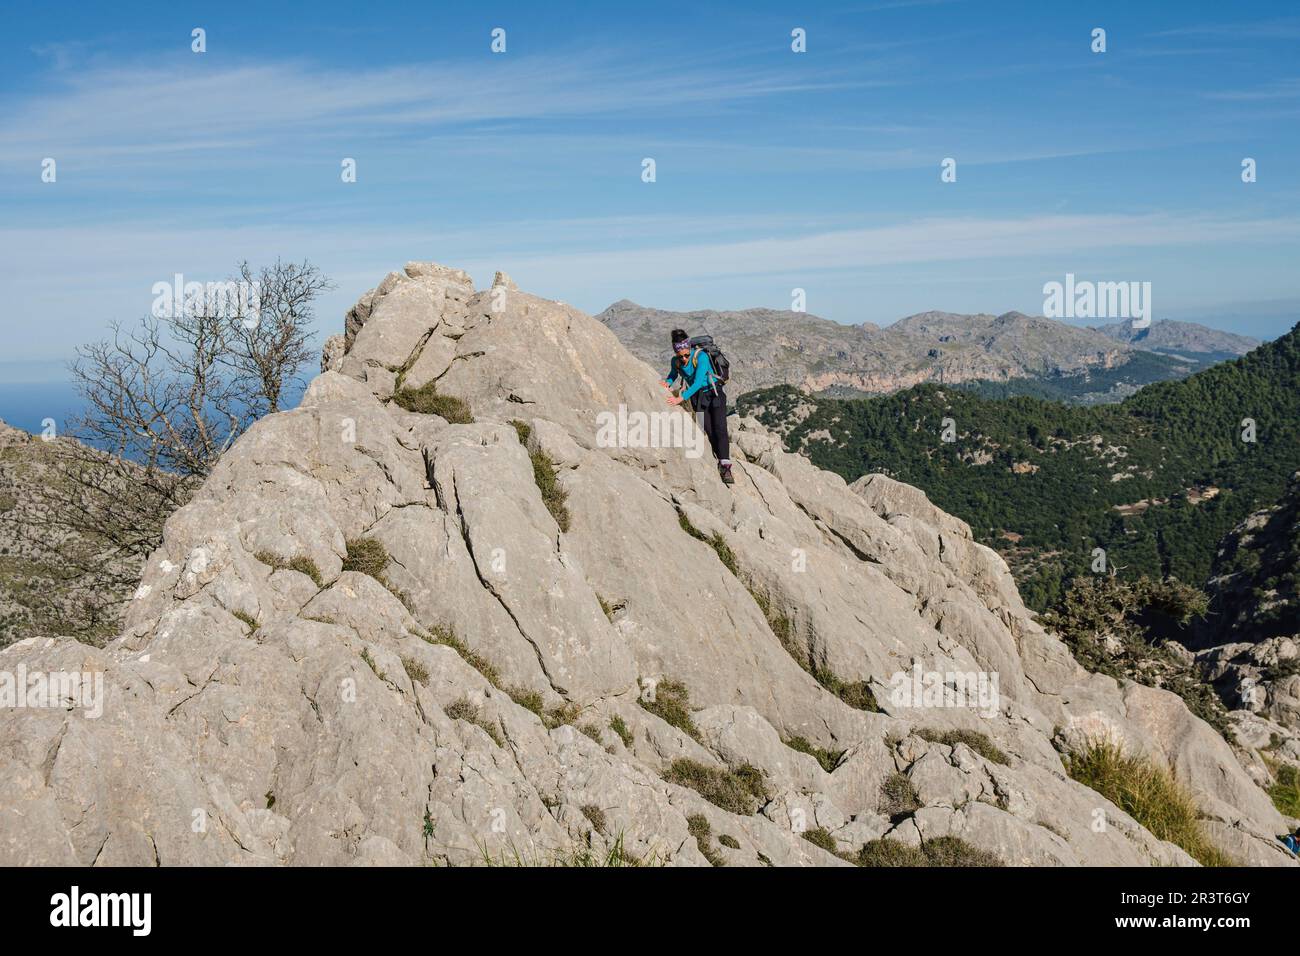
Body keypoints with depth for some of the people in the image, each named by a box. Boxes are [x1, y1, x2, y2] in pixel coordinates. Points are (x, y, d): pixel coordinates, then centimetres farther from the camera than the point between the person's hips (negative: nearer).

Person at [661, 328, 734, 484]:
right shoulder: (676, 361, -10)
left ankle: (725, 467, -17)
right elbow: (673, 373, 14)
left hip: (714, 393, -4)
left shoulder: (701, 356, -26)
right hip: (697, 397, 4)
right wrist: (668, 382, -9)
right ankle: (723, 462, -1)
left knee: (720, 429, -15)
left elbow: (698, 382, -33)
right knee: (709, 431, -6)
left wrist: (681, 398, -38)